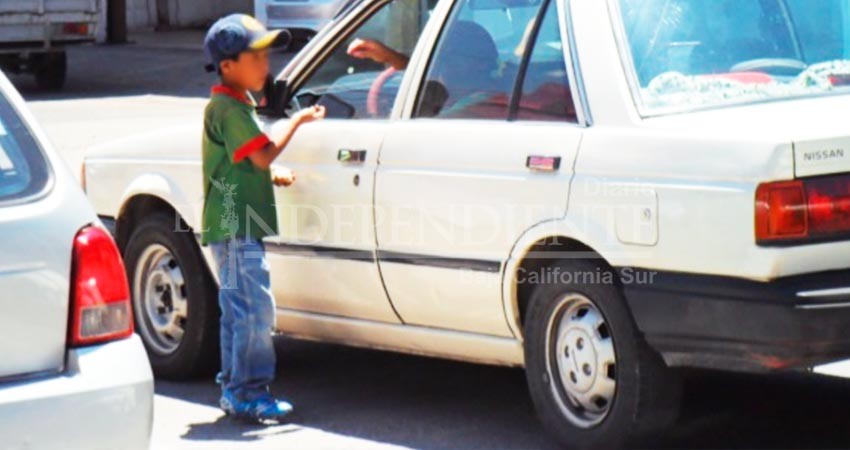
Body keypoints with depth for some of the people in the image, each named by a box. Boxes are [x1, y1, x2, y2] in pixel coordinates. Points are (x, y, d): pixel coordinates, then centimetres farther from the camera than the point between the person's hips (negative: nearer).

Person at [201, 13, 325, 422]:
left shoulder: (233, 105, 19)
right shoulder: (229, 109, -14)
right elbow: (264, 154, -20)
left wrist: (272, 175, 12)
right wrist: (297, 121, -12)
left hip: (237, 227, 11)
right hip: (235, 227, -11)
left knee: (238, 311, 13)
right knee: (256, 309, -12)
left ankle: (234, 388, 19)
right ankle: (248, 393, -10)